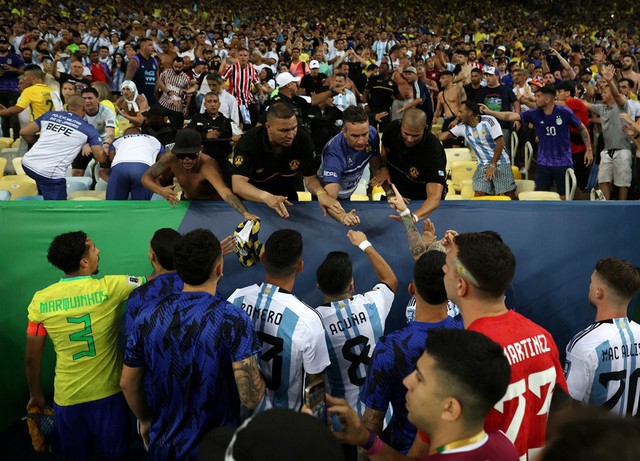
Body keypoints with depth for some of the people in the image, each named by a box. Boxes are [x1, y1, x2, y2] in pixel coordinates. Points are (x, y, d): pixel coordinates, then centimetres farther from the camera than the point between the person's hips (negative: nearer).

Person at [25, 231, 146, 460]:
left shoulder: (41, 300, -11)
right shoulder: (110, 287, -20)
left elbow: (31, 359, -2)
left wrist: (36, 394, 13)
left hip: (66, 398, 2)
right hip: (107, 393, -2)